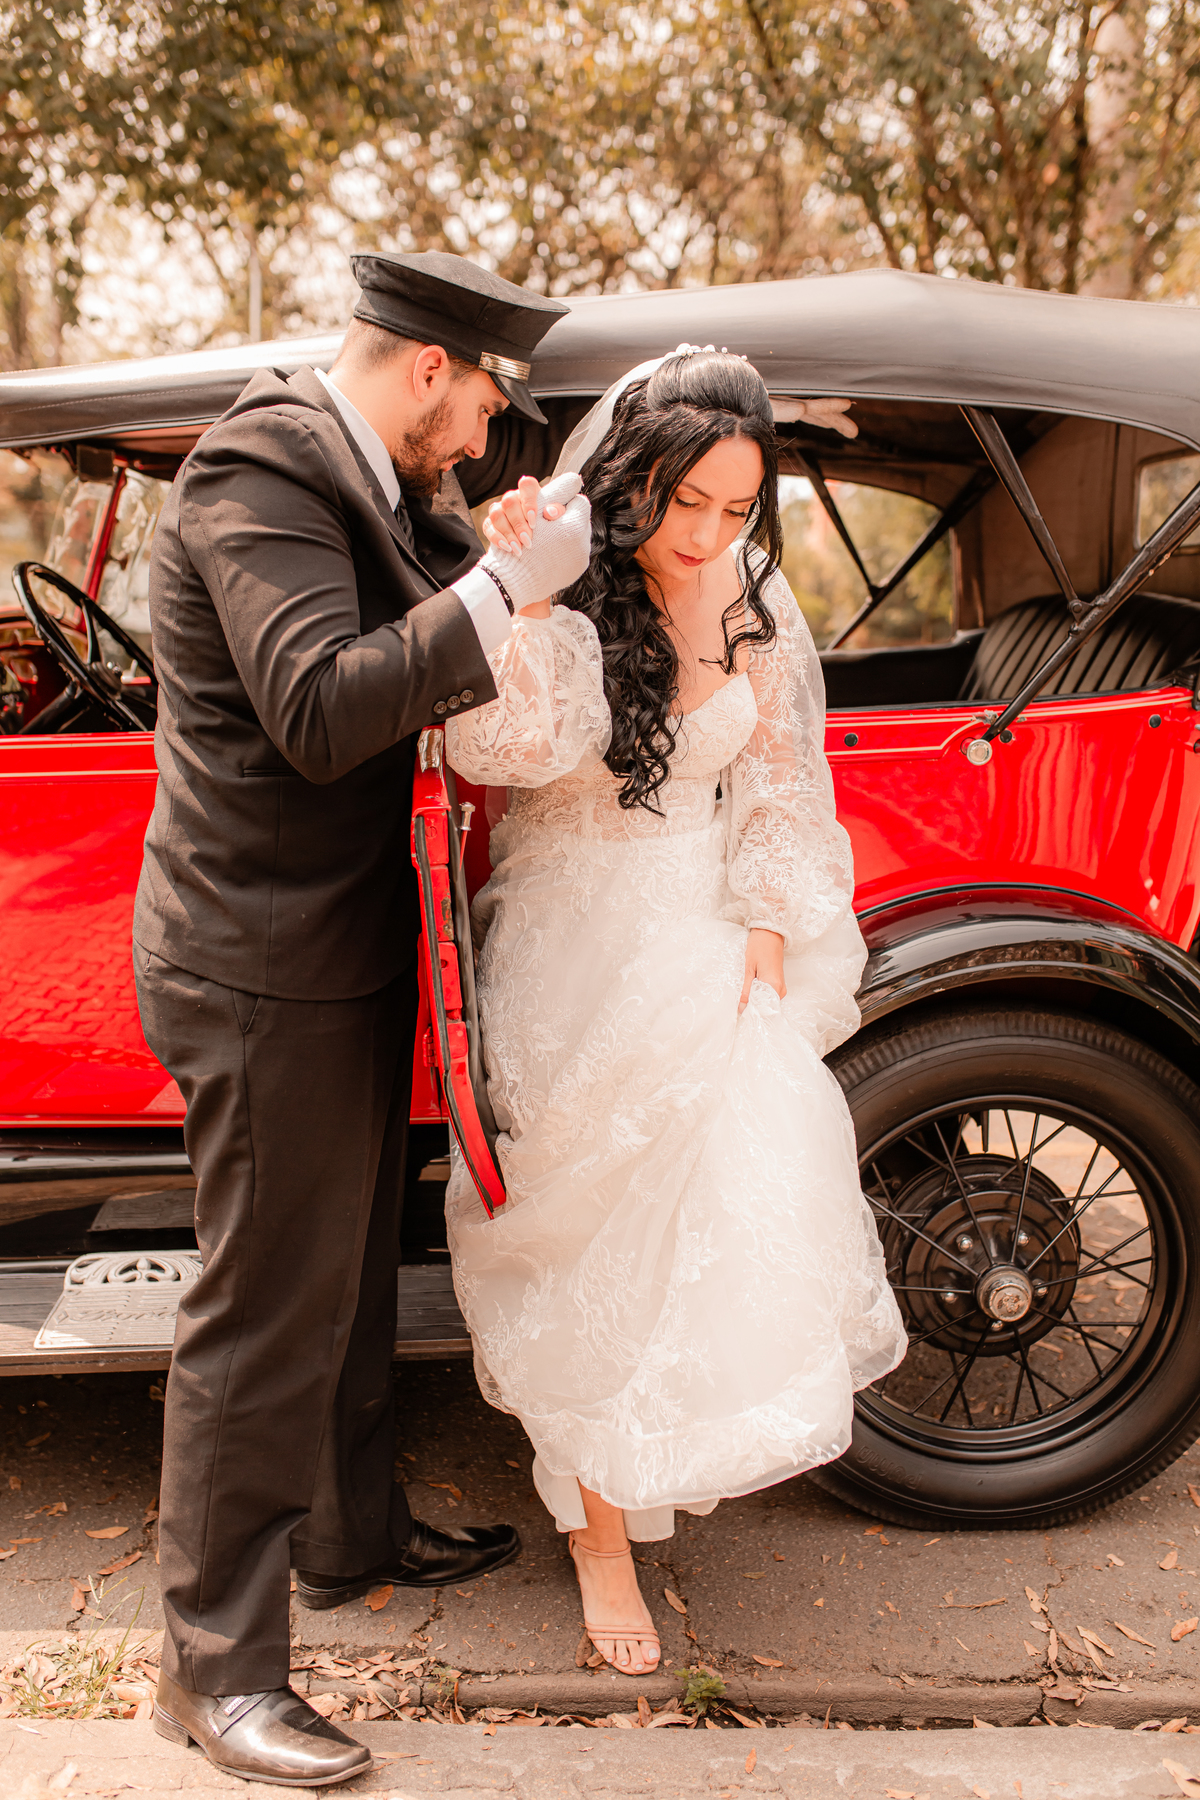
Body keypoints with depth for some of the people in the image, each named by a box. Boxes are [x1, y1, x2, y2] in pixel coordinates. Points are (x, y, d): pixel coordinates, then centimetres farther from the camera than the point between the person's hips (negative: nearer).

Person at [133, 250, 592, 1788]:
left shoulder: (364, 481, 12)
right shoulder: (259, 475, -19)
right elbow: (323, 710, -30)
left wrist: (528, 544, 1)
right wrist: (513, 584, -29)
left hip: (342, 958, 10)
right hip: (268, 980, -10)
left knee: (349, 1272, 23)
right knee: (263, 1319, 1)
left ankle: (352, 1534, 43)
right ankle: (215, 1670, 18)